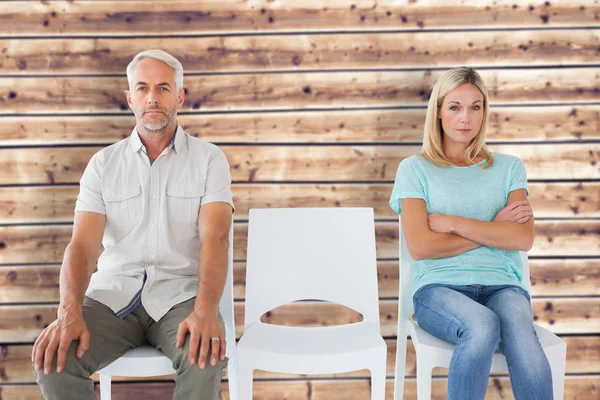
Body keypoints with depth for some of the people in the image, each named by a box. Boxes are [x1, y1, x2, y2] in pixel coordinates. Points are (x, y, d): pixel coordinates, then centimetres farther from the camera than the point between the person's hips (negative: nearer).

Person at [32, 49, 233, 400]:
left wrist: (206, 311, -30)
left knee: (206, 359, -32)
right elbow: (83, 244, -4)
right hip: (113, 294, 2)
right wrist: (70, 311, -24)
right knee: (53, 358, -24)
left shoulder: (209, 158, 1)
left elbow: (215, 239, -12)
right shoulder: (104, 163, 7)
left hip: (180, 295, -1)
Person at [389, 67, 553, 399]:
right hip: (439, 288, -2)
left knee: (520, 332, -34)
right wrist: (494, 229, -1)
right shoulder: (415, 169, 8)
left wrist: (451, 222, -6)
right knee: (483, 326, -36)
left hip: (502, 285, 2)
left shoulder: (508, 168, 15)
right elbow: (419, 247, -6)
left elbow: (524, 239, -1)